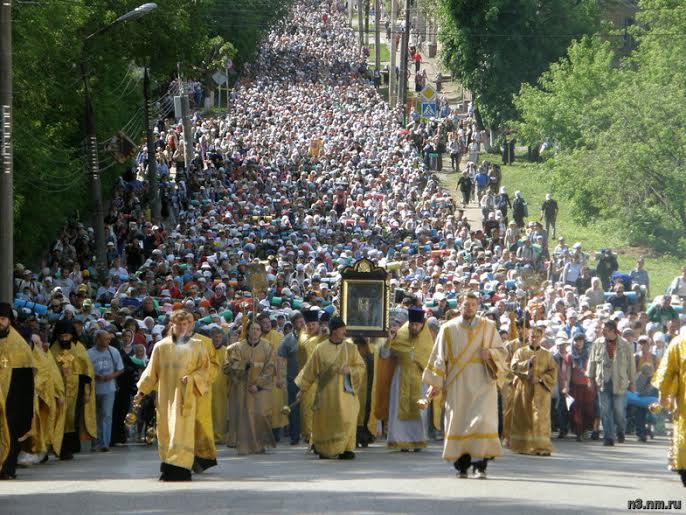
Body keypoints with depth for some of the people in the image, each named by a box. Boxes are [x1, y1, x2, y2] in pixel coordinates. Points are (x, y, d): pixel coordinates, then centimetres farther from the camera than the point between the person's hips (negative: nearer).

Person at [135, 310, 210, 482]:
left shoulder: (196, 346, 5)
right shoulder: (161, 346, 8)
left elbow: (204, 370, 4)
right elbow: (152, 371, 11)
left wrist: (191, 379, -14)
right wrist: (142, 391, 4)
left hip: (185, 395, -2)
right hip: (165, 395, 2)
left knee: (181, 431, -9)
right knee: (166, 431, 1)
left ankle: (179, 468, -14)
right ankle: (168, 467, 6)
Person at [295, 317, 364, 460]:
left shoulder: (350, 348, 4)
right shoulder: (320, 349, 0)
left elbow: (361, 367, 7)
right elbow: (310, 370, 8)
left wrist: (349, 370, -13)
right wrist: (303, 389, 12)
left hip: (345, 390, 0)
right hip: (326, 393, 0)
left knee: (347, 419, -13)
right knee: (325, 421, 4)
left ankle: (347, 449, -8)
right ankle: (324, 449, 20)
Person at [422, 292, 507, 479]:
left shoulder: (488, 327, 8)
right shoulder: (448, 328, 7)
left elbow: (502, 351, 12)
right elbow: (439, 357, 7)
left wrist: (490, 353, -10)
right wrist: (435, 383, 1)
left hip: (481, 381, -1)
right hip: (457, 384, 1)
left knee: (482, 420, -13)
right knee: (458, 421, -2)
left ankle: (480, 464, -13)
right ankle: (461, 465, 6)